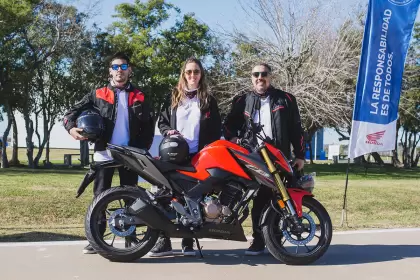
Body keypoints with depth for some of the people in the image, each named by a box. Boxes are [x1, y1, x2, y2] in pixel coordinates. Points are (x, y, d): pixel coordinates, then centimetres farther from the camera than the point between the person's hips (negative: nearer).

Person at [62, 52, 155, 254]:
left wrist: (143, 148, -3)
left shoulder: (139, 97, 11)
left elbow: (148, 127, 10)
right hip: (104, 153, -1)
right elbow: (73, 111, 5)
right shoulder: (98, 94, 8)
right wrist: (71, 127, -17)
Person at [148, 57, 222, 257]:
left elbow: (216, 129, 8)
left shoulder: (208, 100, 12)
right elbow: (161, 121, 15)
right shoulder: (174, 97, 14)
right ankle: (164, 240, -1)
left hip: (199, 155, 0)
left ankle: (188, 241, 9)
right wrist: (168, 132, -7)